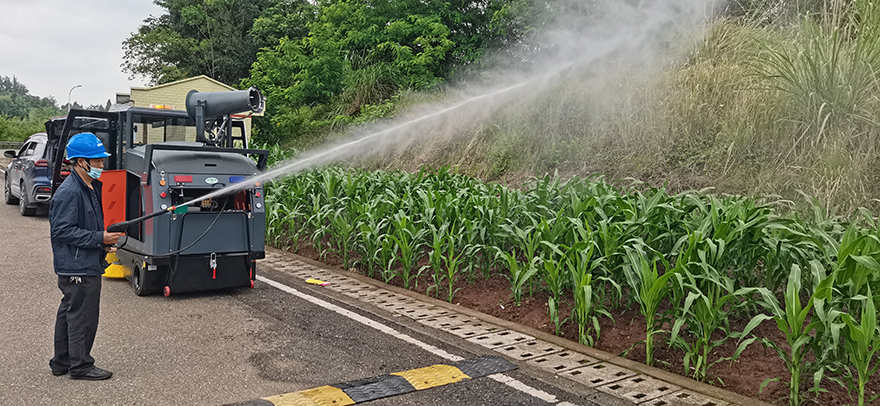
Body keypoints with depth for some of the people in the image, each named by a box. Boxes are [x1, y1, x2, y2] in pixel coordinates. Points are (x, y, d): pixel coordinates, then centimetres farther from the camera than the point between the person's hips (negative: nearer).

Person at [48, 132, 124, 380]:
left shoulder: (91, 187, 12)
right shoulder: (69, 193, -19)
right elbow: (62, 231, -21)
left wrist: (103, 243, 11)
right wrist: (99, 238, -22)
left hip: (87, 264, 10)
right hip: (77, 268, -10)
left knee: (68, 313, 18)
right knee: (82, 316, -1)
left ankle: (62, 363, 30)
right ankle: (81, 366, 11)